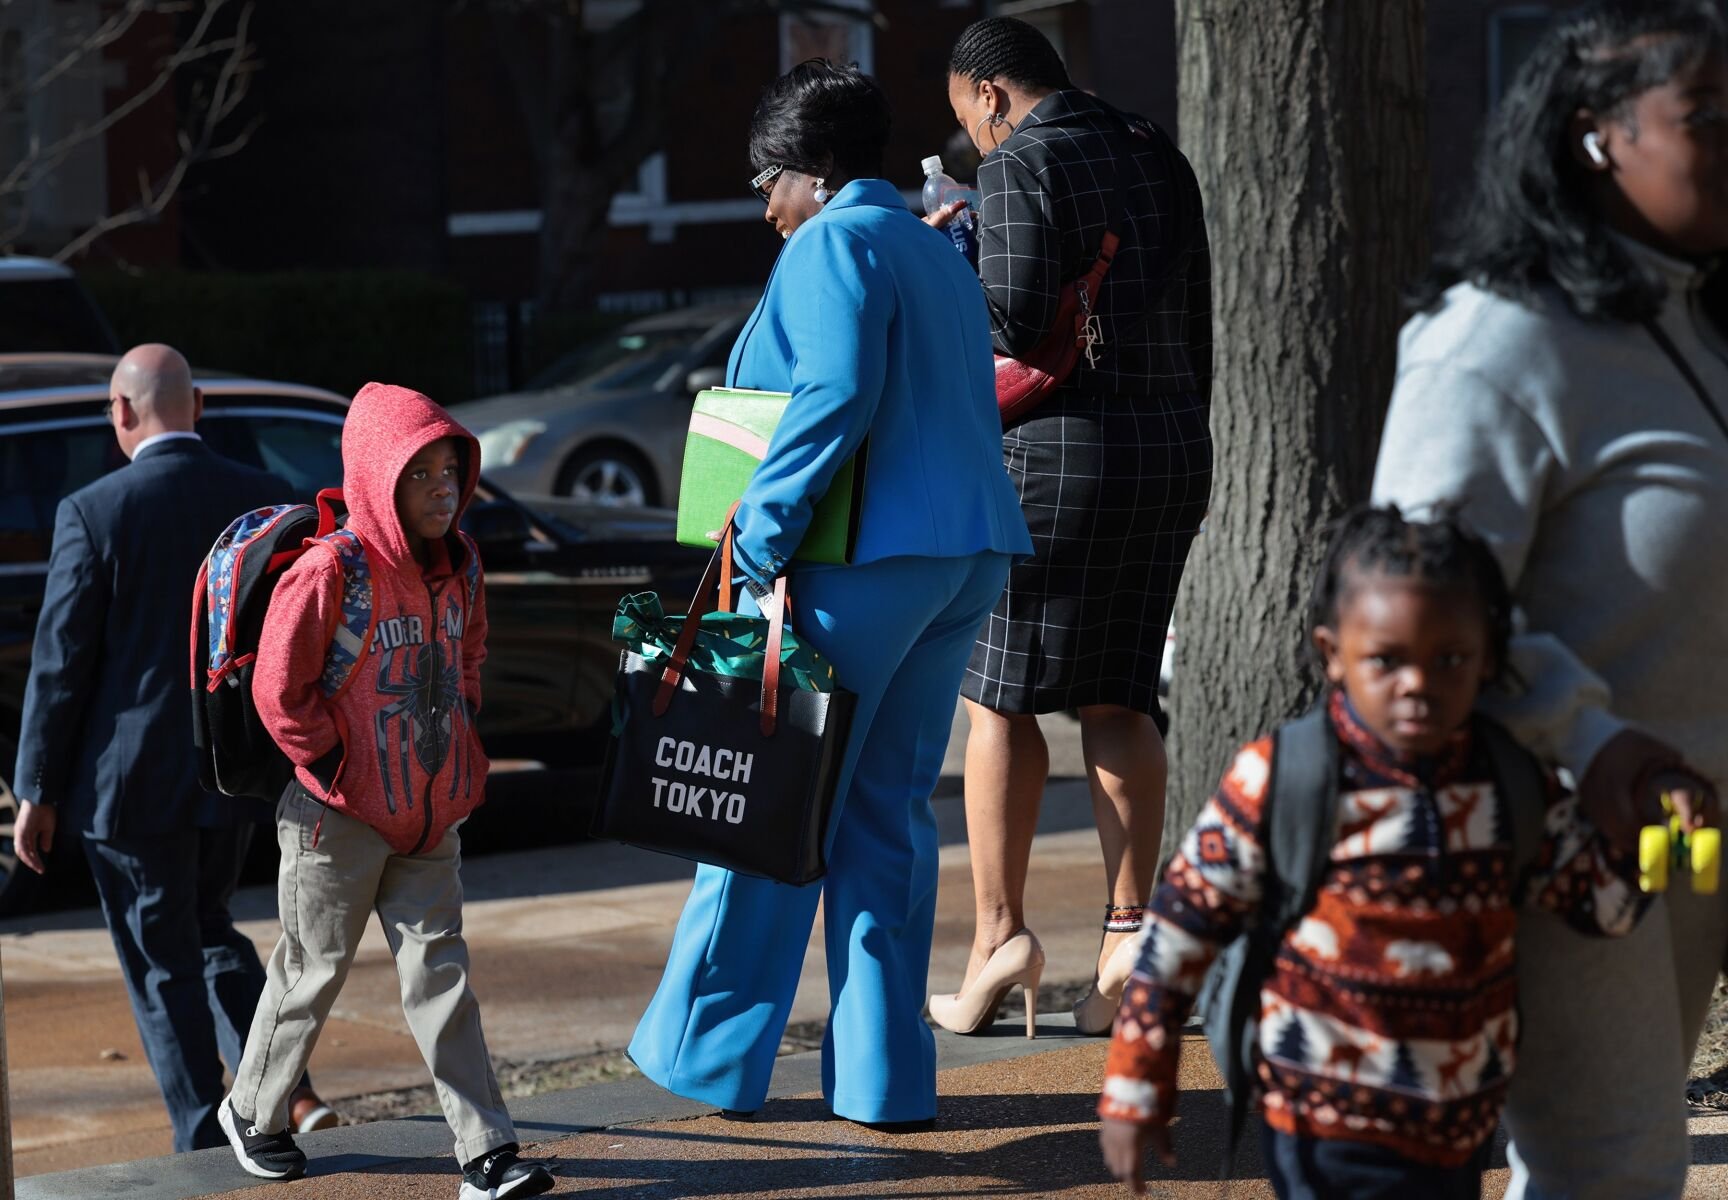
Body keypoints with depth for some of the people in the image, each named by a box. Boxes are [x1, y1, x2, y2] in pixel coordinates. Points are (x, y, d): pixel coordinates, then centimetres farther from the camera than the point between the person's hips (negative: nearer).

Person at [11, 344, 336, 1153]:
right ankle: (290, 1091, 10)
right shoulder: (263, 501, 0)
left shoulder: (93, 512, -13)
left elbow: (61, 661, -10)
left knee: (163, 966, 7)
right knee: (208, 929, 24)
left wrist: (37, 792, -2)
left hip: (132, 778, -5)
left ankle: (206, 1150, 10)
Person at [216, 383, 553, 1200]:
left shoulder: (458, 567, 3)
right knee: (314, 968, 9)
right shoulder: (328, 574, -19)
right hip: (339, 818, -5)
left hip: (430, 817, 5)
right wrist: (332, 763, -10)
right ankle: (253, 1111, 32)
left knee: (439, 971, 2)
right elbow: (280, 689, -15)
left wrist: (457, 752, 12)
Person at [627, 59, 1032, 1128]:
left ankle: (707, 1050, 10)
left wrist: (763, 536, -19)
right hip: (970, 556, 8)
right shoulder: (937, 253, 21)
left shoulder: (834, 243, -6)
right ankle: (885, 1076, 10)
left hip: (867, 559, -8)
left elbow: (837, 393, -20)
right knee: (893, 809, 10)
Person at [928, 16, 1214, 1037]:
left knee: (1000, 693, 3)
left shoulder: (1020, 166, -8)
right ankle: (1129, 929, 2)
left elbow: (1012, 324, -16)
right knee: (1118, 697, 8)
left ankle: (1001, 928, -1)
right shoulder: (1157, 158, 13)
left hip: (1058, 445, -7)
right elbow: (1198, 321, 14)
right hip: (1172, 442, 7)